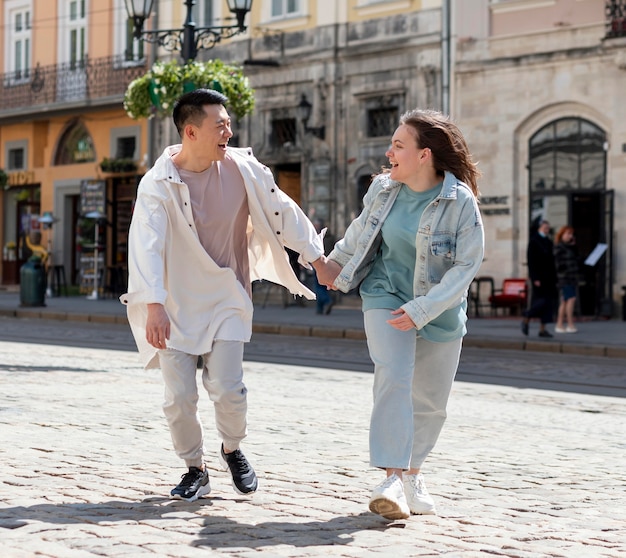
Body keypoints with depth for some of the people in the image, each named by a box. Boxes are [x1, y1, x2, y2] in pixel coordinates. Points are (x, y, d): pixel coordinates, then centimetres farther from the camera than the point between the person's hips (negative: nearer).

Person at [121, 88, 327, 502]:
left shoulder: (242, 169, -4)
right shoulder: (158, 184, -13)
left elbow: (283, 212, 5)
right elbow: (147, 244, -23)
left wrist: (317, 257, 6)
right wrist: (154, 306, -33)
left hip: (226, 298, 1)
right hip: (176, 304, -1)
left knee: (227, 388, -10)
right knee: (179, 397, -2)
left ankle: (233, 449, 20)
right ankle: (195, 470, 20)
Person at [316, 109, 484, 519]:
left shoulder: (461, 202, -17)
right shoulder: (383, 189, -4)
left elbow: (467, 265, -18)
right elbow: (361, 231, 17)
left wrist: (421, 309, -24)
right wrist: (335, 262, 28)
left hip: (440, 310, -1)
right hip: (387, 297, 1)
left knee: (431, 400, 10)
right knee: (393, 377, -22)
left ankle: (412, 471, 33)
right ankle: (394, 477, -27)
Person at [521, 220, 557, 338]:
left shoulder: (548, 242, 15)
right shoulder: (534, 241, -7)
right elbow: (531, 261, -13)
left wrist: (554, 278, 13)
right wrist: (535, 278, -19)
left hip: (549, 278, 7)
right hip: (539, 277, -7)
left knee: (548, 303, 2)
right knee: (541, 301, -12)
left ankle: (542, 329, 5)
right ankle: (526, 318, 10)